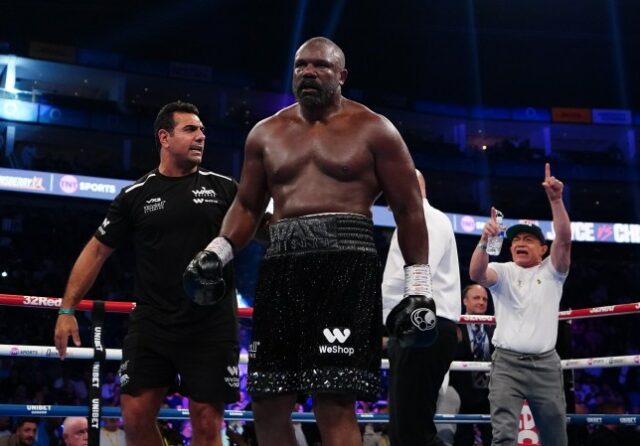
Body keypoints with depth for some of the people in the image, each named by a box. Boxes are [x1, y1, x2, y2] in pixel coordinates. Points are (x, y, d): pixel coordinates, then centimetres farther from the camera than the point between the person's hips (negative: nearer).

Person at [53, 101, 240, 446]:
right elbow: (97, 250, 10)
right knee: (136, 415, -3)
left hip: (211, 326, -1)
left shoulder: (224, 189, 5)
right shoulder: (136, 195, 6)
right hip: (151, 323, 1)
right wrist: (67, 309, 5)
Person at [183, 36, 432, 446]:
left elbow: (408, 208, 4)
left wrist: (419, 288, -2)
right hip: (282, 267, 5)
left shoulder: (373, 130, 4)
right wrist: (217, 252, 6)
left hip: (346, 266, -5)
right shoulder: (267, 133, 17)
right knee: (268, 404, 4)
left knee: (335, 406, -13)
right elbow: (248, 206, 24)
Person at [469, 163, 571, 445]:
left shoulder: (552, 271, 9)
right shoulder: (502, 272, 8)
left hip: (545, 363, 1)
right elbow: (476, 274, -14)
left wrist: (556, 199, -21)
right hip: (507, 361, -1)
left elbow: (564, 239, -9)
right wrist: (485, 241, -33)